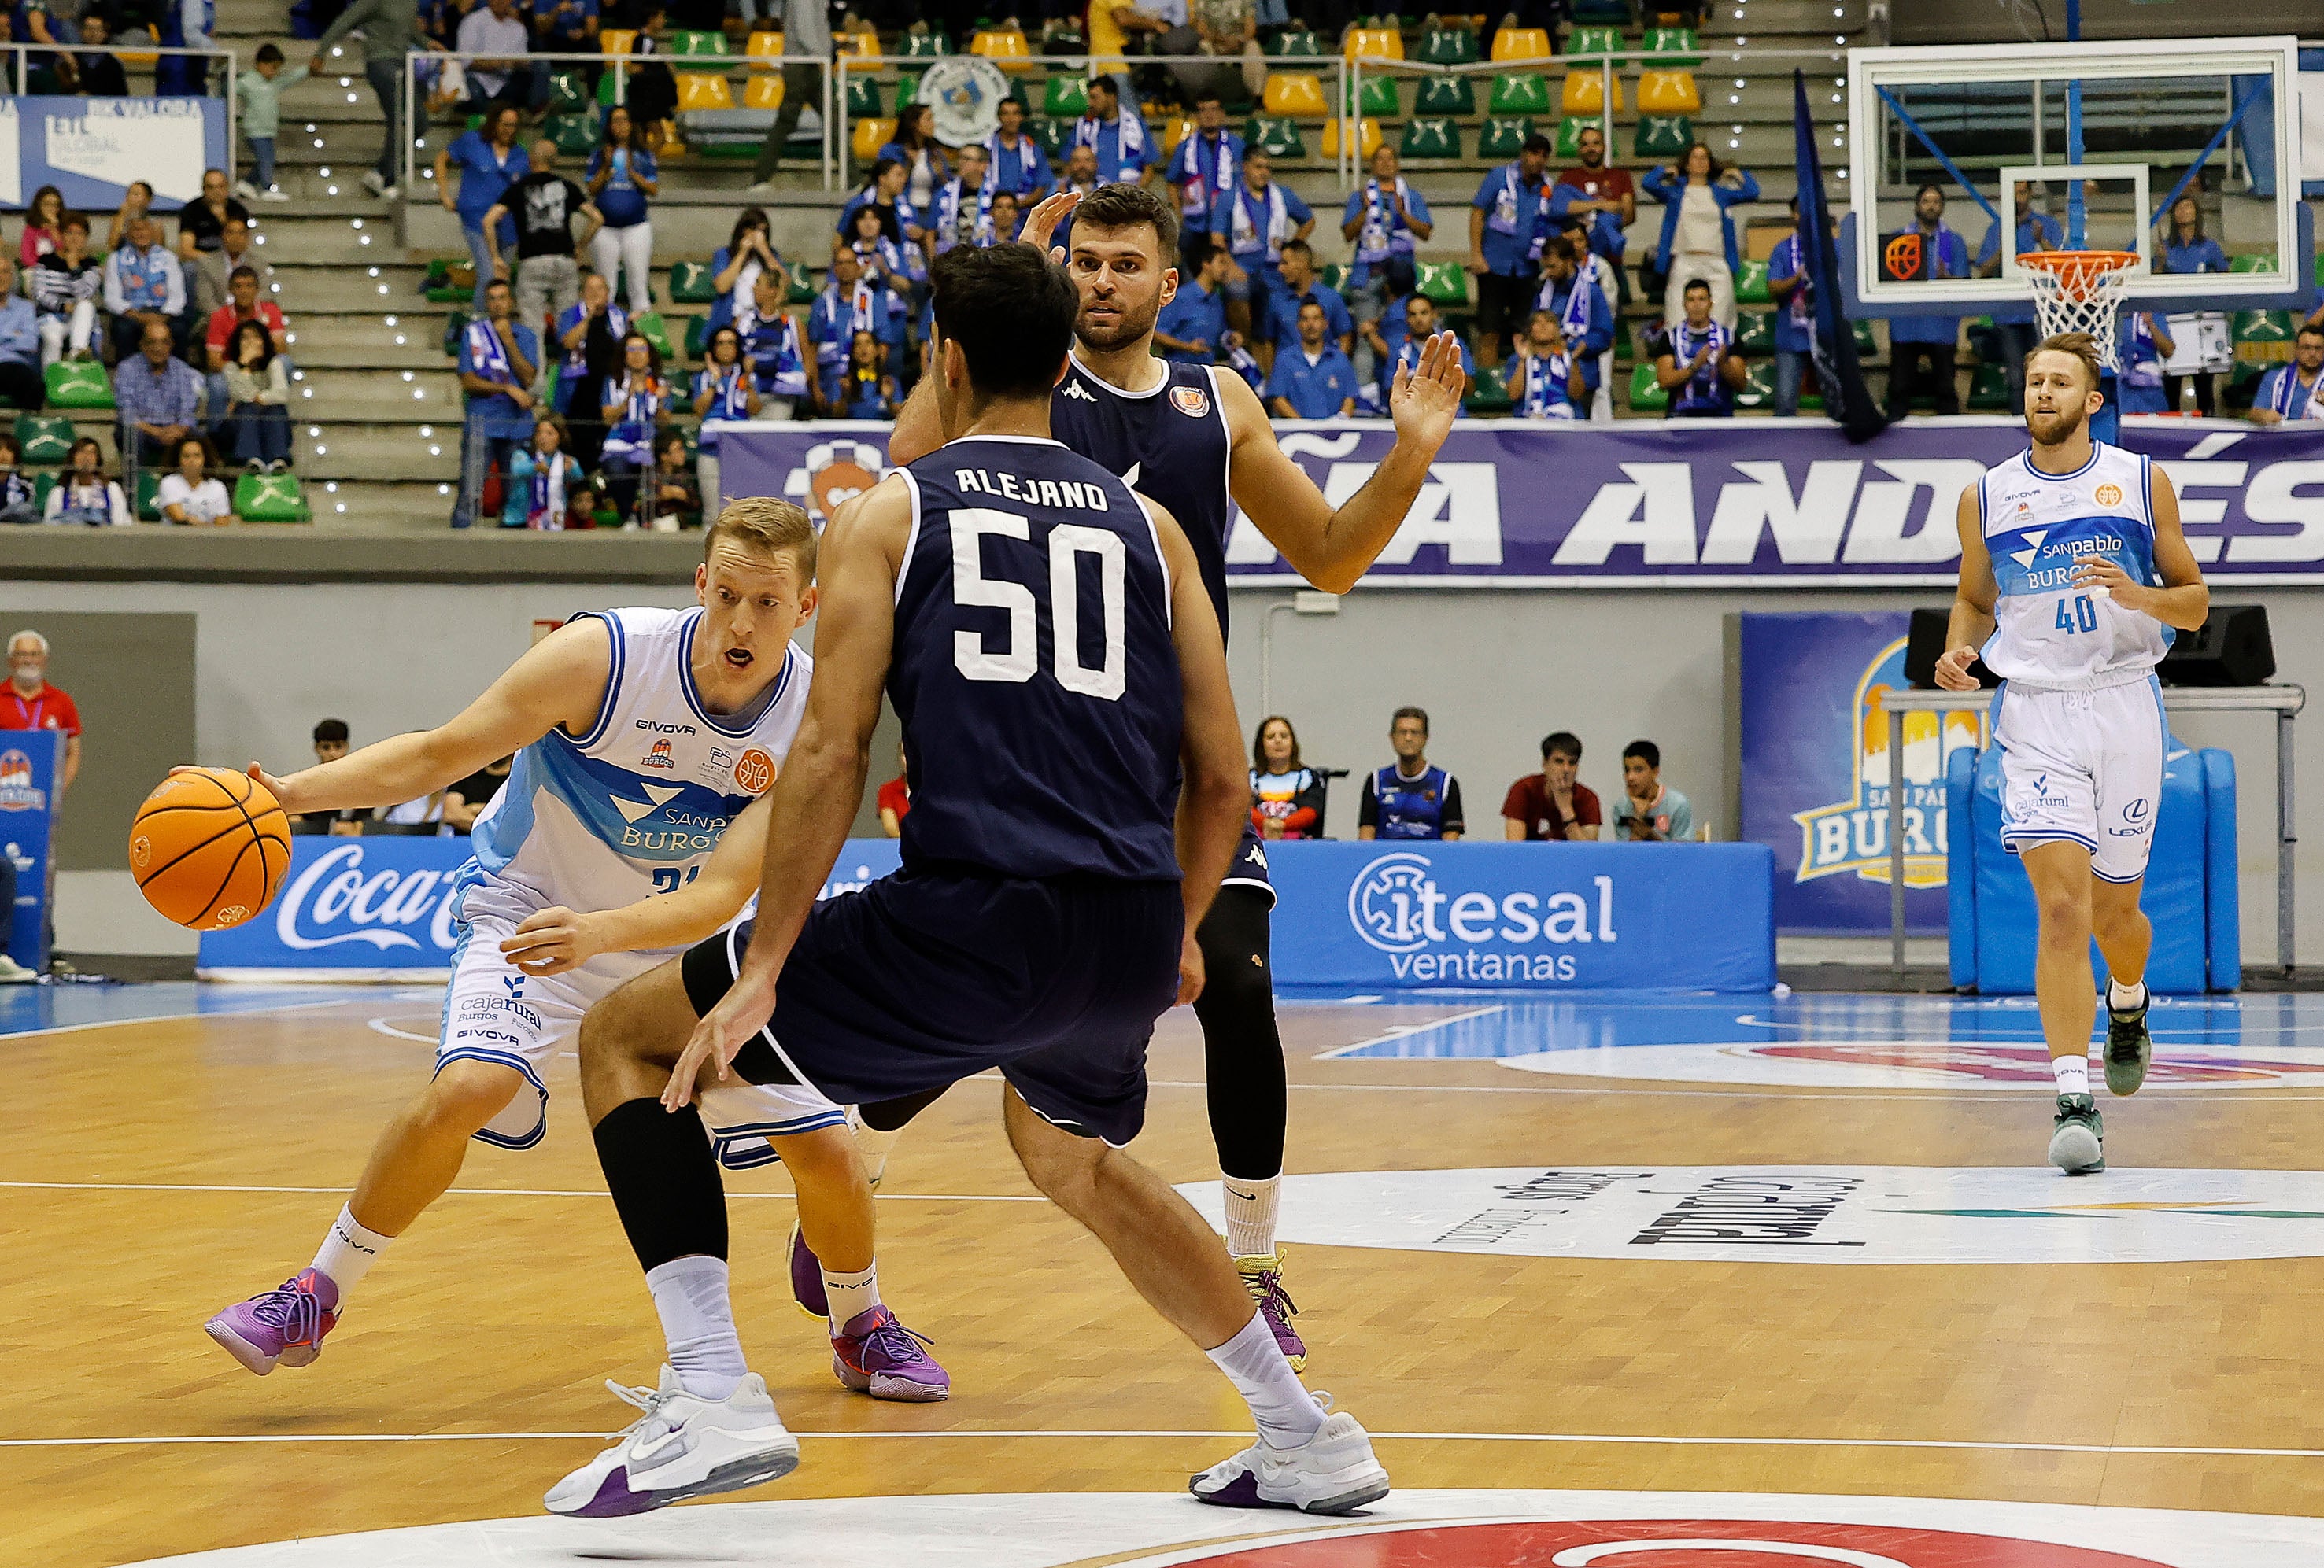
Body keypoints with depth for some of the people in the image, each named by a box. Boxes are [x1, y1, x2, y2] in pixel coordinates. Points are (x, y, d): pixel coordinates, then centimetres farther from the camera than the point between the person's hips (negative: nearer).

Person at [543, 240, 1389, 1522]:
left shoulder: (890, 512, 9)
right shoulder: (1146, 524, 18)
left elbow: (831, 752, -2)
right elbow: (1220, 773, 15)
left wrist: (763, 973, -1)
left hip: (972, 921, -5)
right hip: (1129, 935, 5)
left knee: (626, 1042, 12)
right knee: (1068, 1155, 38)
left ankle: (711, 1395, -5)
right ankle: (1306, 1440, 36)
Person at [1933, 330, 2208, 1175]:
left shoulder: (2142, 482, 3)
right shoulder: (1985, 497, 5)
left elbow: (2195, 602, 6)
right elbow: (1974, 599, 20)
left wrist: (2137, 595, -15)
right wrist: (1958, 650, -2)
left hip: (2125, 706, 1)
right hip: (2035, 715, -1)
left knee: (2113, 911, 12)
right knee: (2061, 908, -15)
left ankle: (2128, 1002, 47)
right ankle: (2074, 1100, -16)